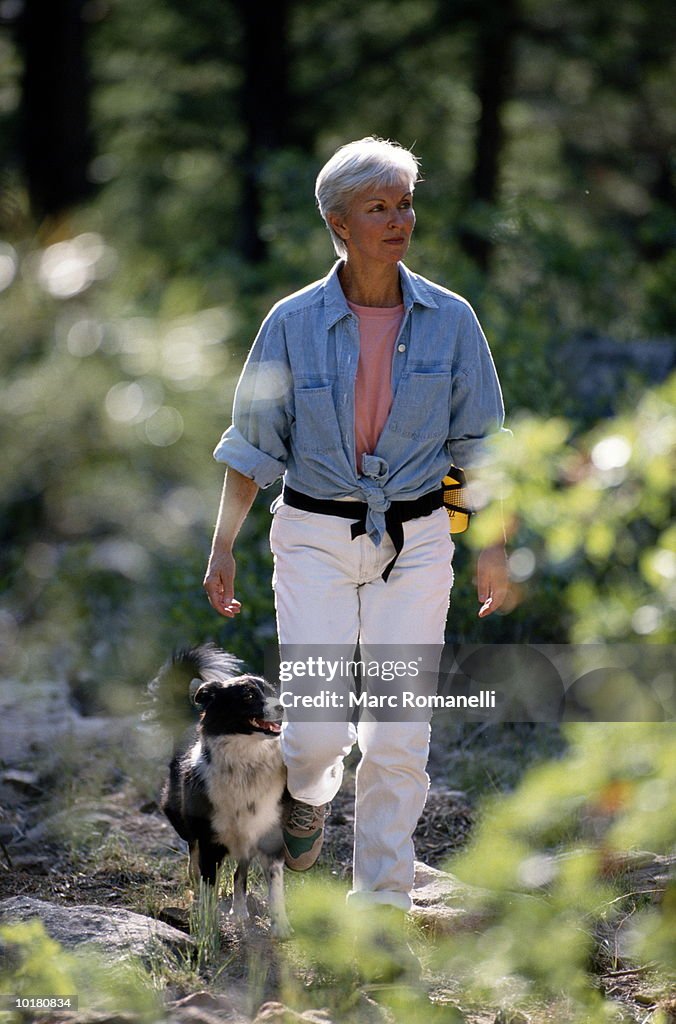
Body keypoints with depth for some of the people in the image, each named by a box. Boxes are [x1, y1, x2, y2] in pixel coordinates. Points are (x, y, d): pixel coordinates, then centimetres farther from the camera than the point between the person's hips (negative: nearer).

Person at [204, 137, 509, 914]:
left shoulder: (449, 320, -1)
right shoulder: (294, 323, -4)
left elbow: (477, 442, 7)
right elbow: (254, 444, 3)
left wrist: (494, 546, 6)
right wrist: (222, 548, 1)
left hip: (415, 541, 1)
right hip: (315, 536, -1)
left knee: (400, 734, 0)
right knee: (317, 727, -8)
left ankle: (383, 895, 15)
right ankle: (309, 789, 29)